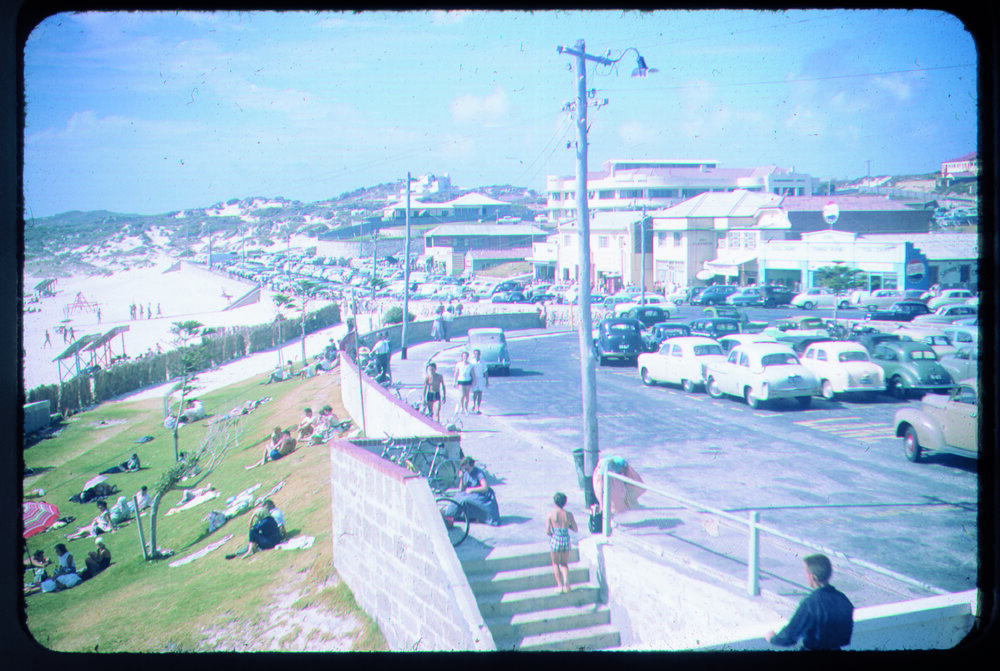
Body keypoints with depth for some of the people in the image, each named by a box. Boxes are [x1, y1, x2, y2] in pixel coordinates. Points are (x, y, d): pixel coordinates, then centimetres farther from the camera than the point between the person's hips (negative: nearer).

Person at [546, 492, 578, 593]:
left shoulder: (550, 514, -8)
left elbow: (547, 531, -9)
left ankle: (560, 586, 12)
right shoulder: (568, 514, -2)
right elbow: (575, 529, 5)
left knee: (555, 564, 19)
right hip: (566, 541, 2)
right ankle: (566, 583, -1)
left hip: (554, 541, -2)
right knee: (564, 563, 20)